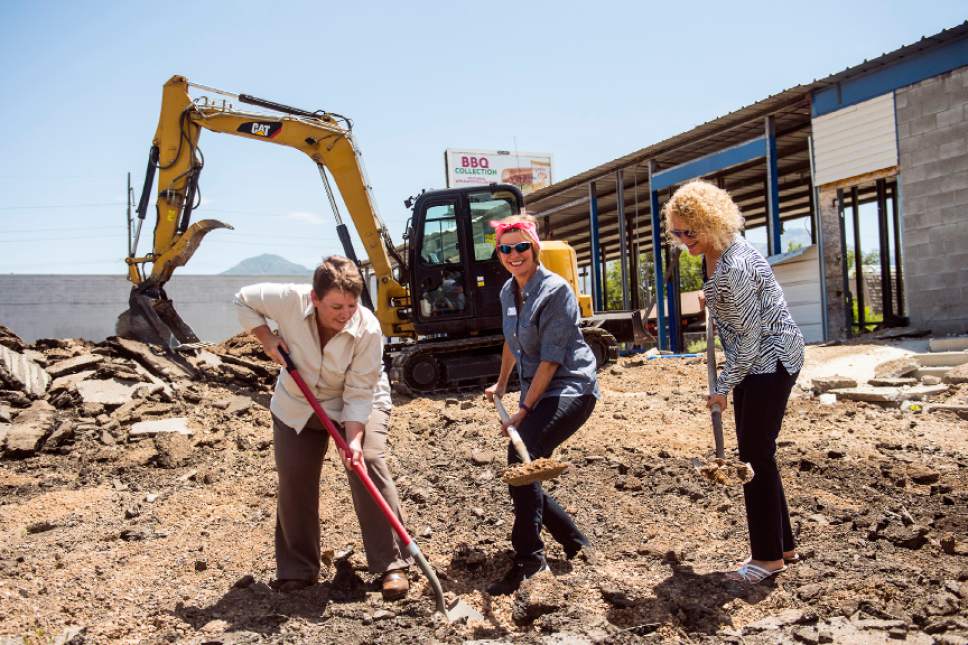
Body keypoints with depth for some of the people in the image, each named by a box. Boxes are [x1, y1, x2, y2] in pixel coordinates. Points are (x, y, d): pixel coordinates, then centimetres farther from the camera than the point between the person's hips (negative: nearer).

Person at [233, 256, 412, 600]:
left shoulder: (367, 329, -31)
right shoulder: (290, 300, -27)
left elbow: (359, 394, -27)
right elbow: (243, 300, -7)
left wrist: (353, 439, -38)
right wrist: (266, 338, -19)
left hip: (359, 403, -2)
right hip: (297, 404, 3)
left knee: (367, 463, -21)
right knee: (293, 476, -2)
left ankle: (392, 565, -14)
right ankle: (297, 569, 14)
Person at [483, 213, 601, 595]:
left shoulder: (555, 291, -17)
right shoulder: (508, 291, 8)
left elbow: (550, 359, -19)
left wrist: (524, 409, -18)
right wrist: (502, 384, 34)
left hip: (570, 389, -9)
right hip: (536, 392, 9)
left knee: (522, 454, -29)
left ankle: (528, 557, -23)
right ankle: (574, 543, 24)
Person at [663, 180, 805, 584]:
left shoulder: (733, 269, -29)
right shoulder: (714, 250, 0)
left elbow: (751, 336, -23)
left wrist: (724, 386, -17)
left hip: (770, 361, -10)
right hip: (753, 361, 10)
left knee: (755, 455, -6)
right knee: (754, 453, 13)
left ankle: (769, 556, 5)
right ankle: (782, 545, 24)